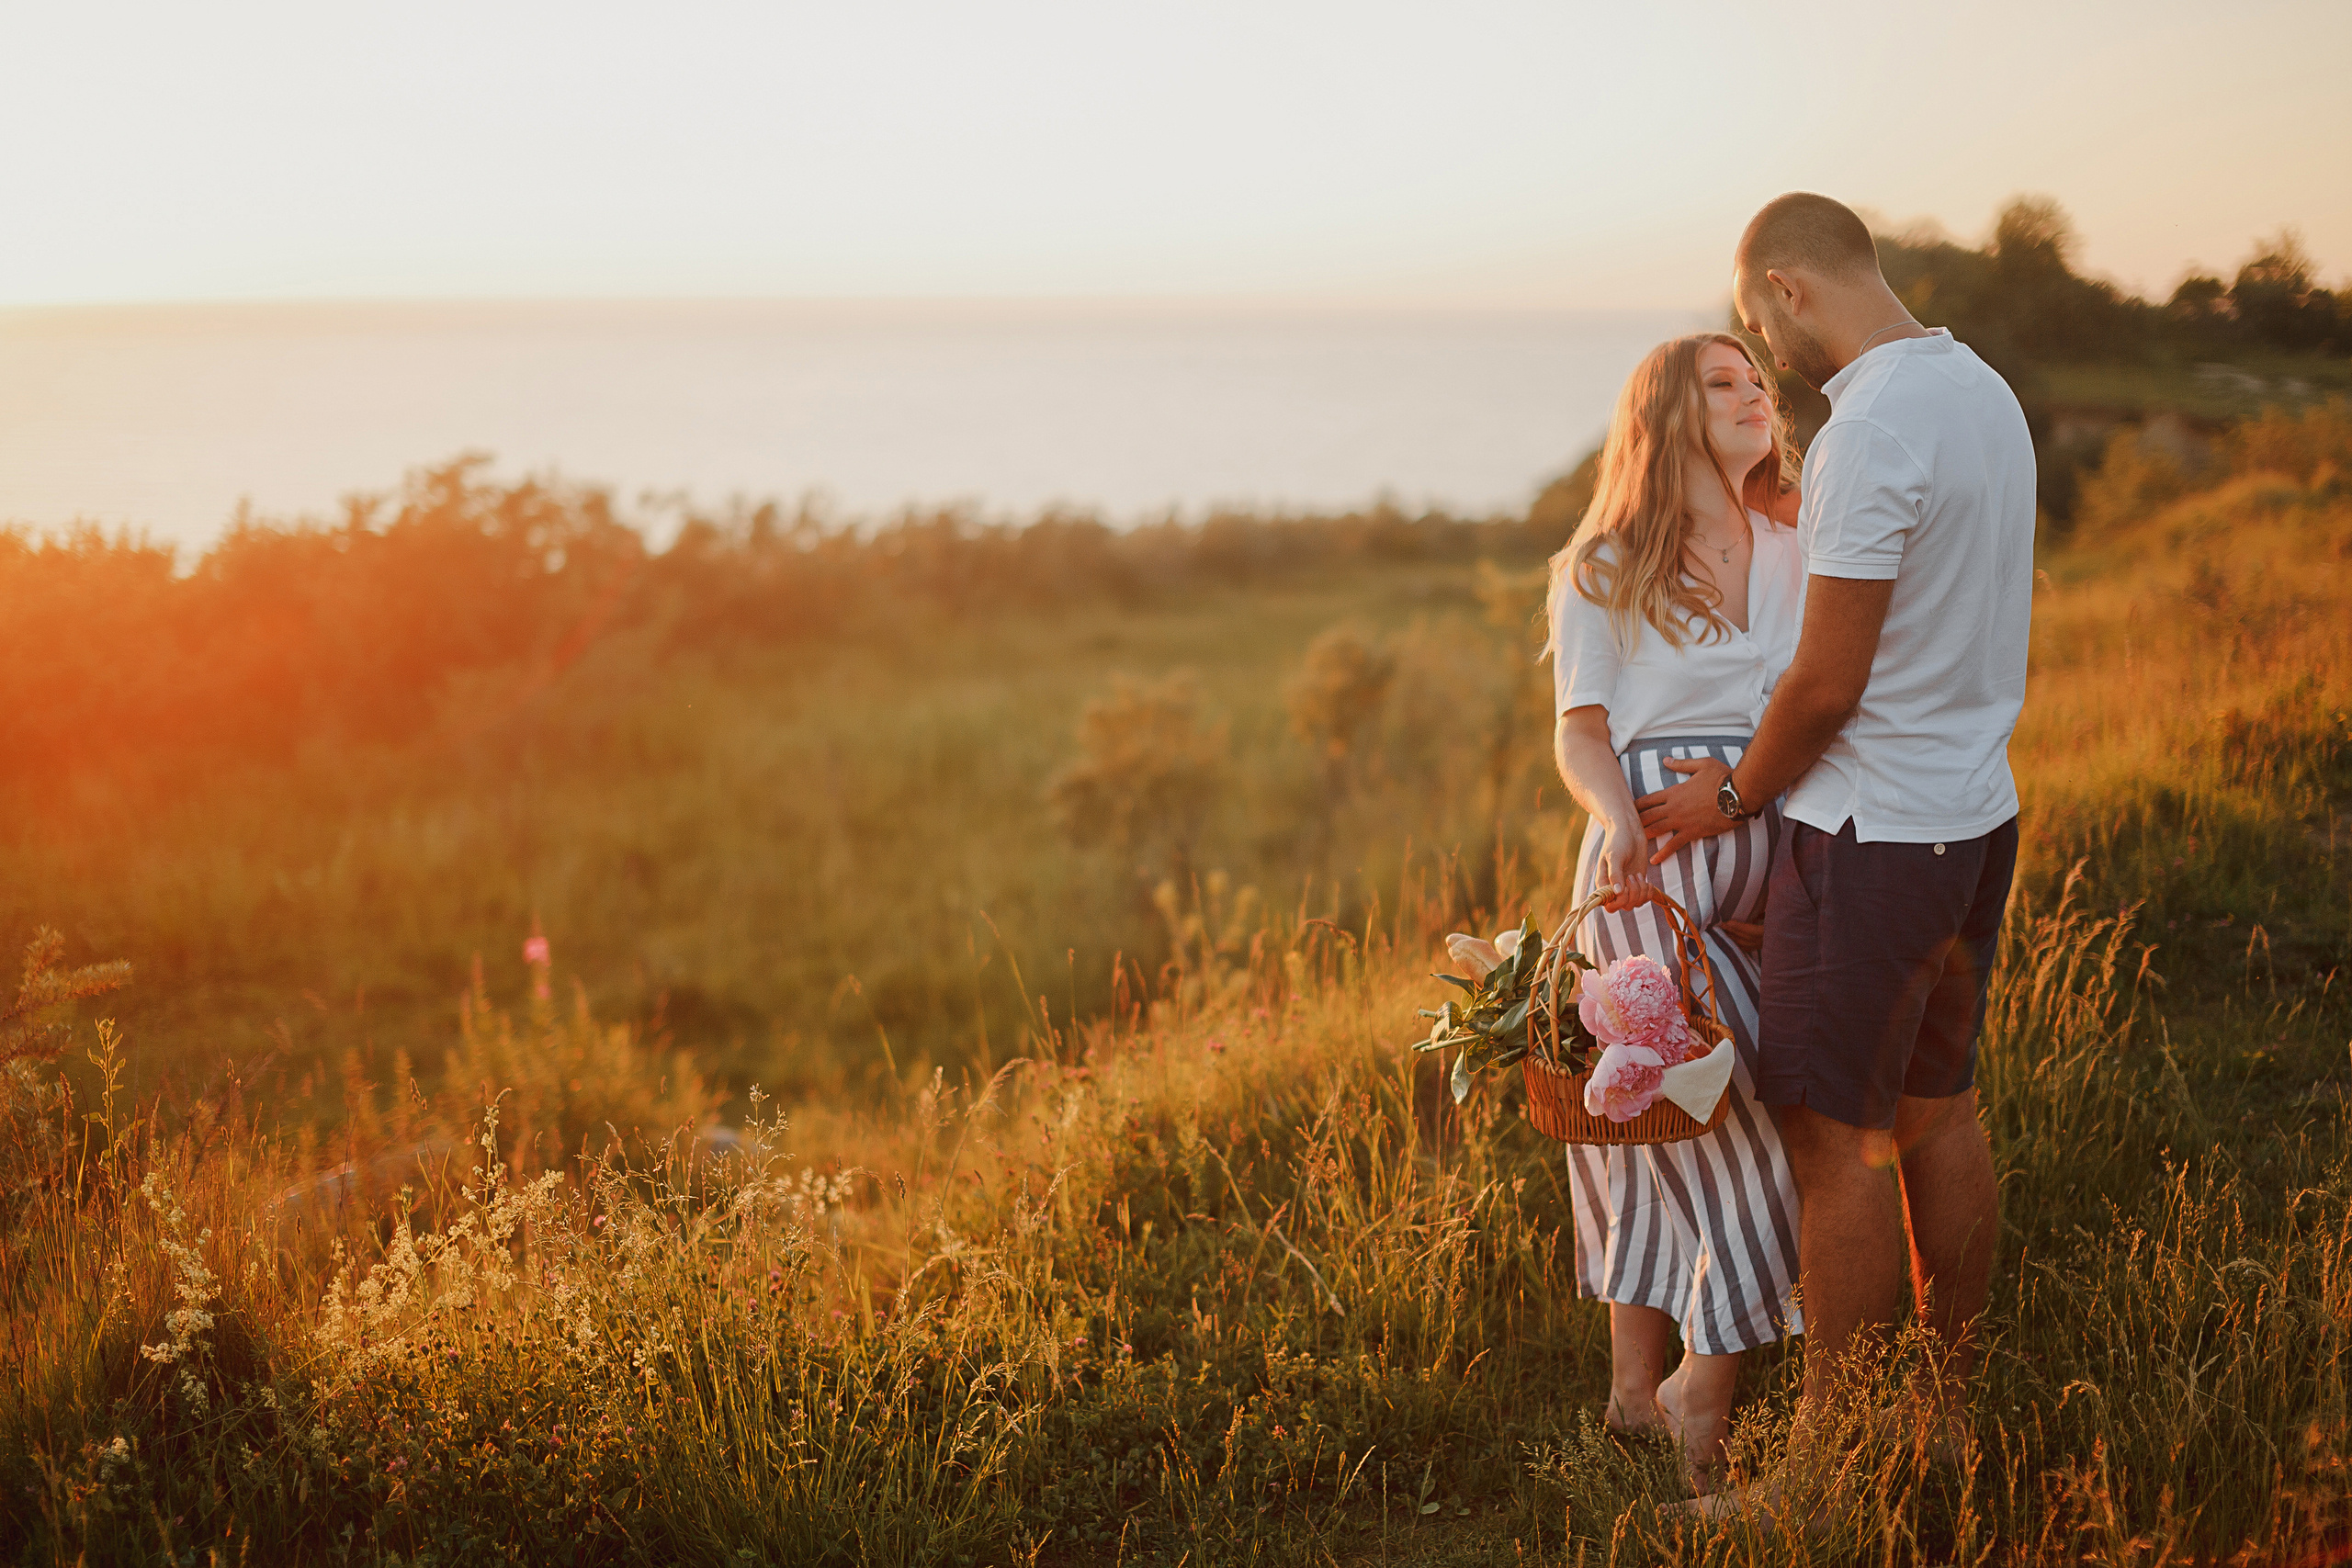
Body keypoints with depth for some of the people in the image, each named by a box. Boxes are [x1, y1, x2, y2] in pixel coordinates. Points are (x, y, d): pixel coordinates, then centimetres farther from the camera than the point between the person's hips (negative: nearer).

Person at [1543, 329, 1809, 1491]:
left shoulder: (1794, 560, 16)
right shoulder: (1604, 570, 3)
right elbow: (1581, 731, -1)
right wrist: (1619, 823, -21)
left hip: (1772, 857, 4)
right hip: (1654, 860, -4)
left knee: (1674, 1126, 6)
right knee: (1733, 1119, -10)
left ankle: (1637, 1388, 16)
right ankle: (1704, 1387, 5)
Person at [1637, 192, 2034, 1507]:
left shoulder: (1870, 430, -21)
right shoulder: (1985, 389, 9)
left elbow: (1829, 681, -20)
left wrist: (1736, 796, -3)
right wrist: (1756, 764, 17)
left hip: (1874, 830, -9)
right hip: (1979, 808, 9)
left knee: (1838, 1138, -2)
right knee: (1938, 1110, 16)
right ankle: (1954, 1415, 28)